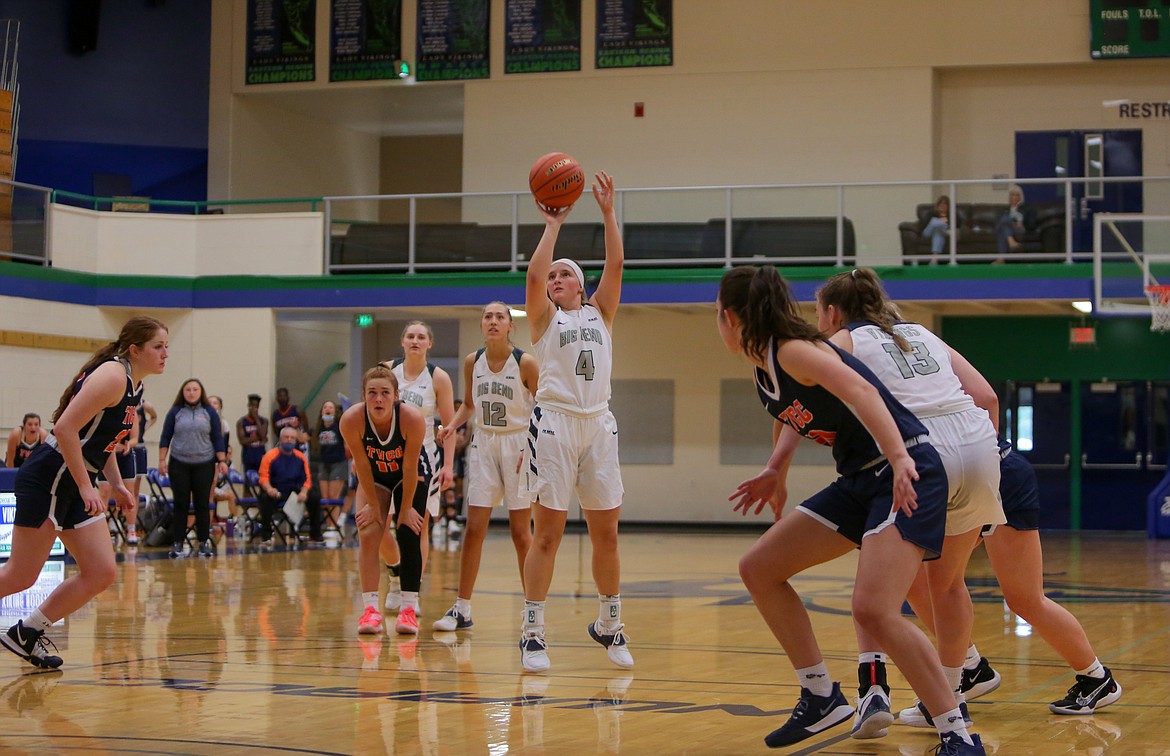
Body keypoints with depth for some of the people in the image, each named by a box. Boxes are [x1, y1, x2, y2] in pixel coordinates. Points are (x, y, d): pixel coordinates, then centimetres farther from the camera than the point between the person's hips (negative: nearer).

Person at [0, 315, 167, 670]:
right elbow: (65, 428, -23)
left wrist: (117, 484, 13)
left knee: (101, 574, 2)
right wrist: (86, 488, -21)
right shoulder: (113, 375, -16)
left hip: (76, 484, 9)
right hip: (49, 478, -9)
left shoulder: (134, 385, 12)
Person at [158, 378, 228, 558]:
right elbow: (165, 438, 6)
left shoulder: (210, 413, 5)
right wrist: (162, 460, -1)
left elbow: (218, 439, 6)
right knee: (181, 504, 1)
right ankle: (177, 543, 5)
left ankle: (204, 543, 10)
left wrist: (222, 461, -2)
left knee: (202, 504, 3)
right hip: (179, 465, 0)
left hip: (204, 465, 0)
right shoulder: (175, 412, 4)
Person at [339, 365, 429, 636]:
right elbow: (362, 465, -19)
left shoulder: (412, 418, -35)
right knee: (368, 536, -10)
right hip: (374, 476, 1)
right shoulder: (351, 420, -32)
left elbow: (410, 467, -24)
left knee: (409, 535, -11)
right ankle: (370, 609, -8)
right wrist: (373, 505, -11)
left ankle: (409, 608, -5)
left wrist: (406, 508, -16)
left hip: (411, 476, -1)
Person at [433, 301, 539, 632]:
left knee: (520, 532, 0)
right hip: (484, 445, 4)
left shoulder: (525, 363, -11)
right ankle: (462, 609, 6)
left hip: (518, 446, -4)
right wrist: (453, 425, -3)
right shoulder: (472, 362, 1)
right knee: (473, 530, 1)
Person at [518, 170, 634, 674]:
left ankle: (609, 626, 18)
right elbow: (534, 275, -8)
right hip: (554, 421, -3)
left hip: (598, 424, 3)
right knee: (547, 533, -4)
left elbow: (616, 264, 5)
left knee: (606, 533, 5)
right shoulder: (544, 317, 10)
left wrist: (608, 212, 0)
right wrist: (552, 225, -3)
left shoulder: (600, 313, 17)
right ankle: (532, 633, 0)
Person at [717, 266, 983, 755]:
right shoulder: (763, 374, 12)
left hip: (907, 475, -10)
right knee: (757, 570, 9)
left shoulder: (793, 351, -16)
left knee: (873, 610, -26)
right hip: (858, 481, 10)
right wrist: (776, 470, 21)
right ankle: (821, 697, 17)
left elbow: (861, 391, -32)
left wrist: (899, 459, -44)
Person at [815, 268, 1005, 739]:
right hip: (979, 446, 5)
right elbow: (986, 397, 18)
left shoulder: (842, 342, 14)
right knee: (947, 580, 23)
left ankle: (873, 686, -2)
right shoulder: (922, 334, 27)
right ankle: (949, 698, 29)